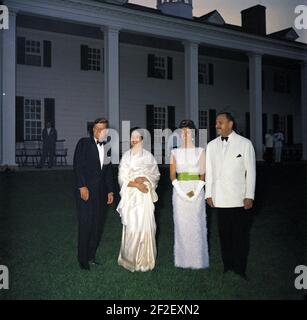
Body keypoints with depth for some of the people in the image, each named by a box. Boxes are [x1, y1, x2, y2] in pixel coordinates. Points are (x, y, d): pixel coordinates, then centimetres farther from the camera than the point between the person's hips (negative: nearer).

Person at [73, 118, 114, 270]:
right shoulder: (84, 143, -1)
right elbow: (78, 165, -8)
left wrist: (110, 191, 12)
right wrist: (82, 186, -15)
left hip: (100, 192, 5)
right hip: (85, 190, -5)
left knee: (97, 225, 8)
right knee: (85, 225, -2)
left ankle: (91, 256, 22)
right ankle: (83, 259, 11)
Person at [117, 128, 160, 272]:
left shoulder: (148, 156, 6)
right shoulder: (126, 156, 6)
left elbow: (156, 175, 9)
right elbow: (122, 178, 2)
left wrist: (145, 179, -9)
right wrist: (136, 184, -11)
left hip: (145, 196, 0)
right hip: (130, 195, 0)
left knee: (145, 226, -3)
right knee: (131, 226, -3)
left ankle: (145, 259, 9)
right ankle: (130, 259, 10)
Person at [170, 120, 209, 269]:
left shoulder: (200, 151, 3)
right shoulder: (175, 152, 7)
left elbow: (203, 175, -1)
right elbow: (172, 175, 2)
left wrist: (195, 192, -13)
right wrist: (182, 192, -10)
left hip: (196, 190, -1)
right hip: (179, 191, 1)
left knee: (197, 225, 1)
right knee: (181, 225, 4)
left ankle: (198, 259, 12)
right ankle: (183, 259, 14)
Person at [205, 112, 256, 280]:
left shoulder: (245, 143, 0)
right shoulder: (211, 145, 10)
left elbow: (251, 171, -2)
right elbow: (209, 171, 11)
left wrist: (249, 196, -6)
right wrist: (209, 194, 6)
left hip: (240, 199, -3)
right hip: (220, 199, 3)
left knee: (241, 235, 2)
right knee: (224, 234, 8)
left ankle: (240, 269, 14)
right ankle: (227, 266, 19)